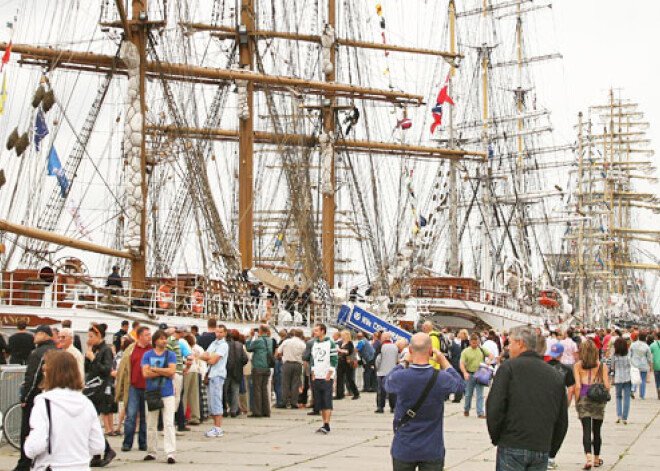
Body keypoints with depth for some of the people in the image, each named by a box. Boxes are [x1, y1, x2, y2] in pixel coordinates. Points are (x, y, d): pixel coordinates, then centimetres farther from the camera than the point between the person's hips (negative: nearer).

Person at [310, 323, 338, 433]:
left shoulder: (330, 344, -6)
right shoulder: (314, 344, 13)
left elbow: (333, 362, -9)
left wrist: (328, 377, -12)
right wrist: (313, 376, 9)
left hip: (327, 378, -7)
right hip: (316, 378, 7)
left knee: (327, 402, -9)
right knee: (319, 403, 7)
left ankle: (327, 425, -14)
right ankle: (325, 424, 13)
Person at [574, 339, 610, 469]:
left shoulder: (577, 366, -2)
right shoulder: (602, 366, 2)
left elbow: (577, 386, -9)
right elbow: (607, 386, -3)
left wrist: (577, 401, 2)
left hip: (583, 400, -2)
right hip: (598, 400, 2)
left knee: (586, 430, -4)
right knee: (596, 430, 15)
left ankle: (588, 458, -23)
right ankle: (597, 459, 27)